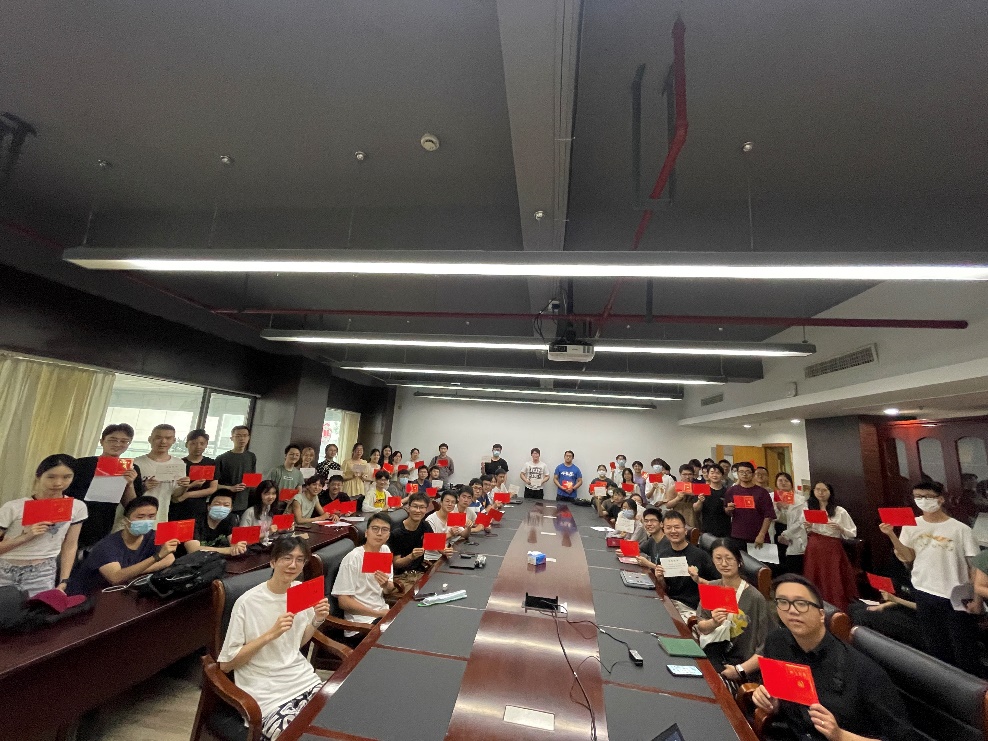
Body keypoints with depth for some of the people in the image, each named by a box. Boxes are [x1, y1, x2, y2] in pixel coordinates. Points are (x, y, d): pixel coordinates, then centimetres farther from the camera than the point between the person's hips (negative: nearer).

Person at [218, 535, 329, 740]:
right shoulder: (248, 602, -16)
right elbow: (225, 664, -11)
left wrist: (317, 620, -7)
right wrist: (271, 634, -22)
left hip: (303, 678, 5)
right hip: (266, 693, -4)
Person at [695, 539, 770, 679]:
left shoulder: (755, 598, -15)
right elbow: (700, 627, 4)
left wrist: (740, 670, -20)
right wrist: (714, 623, -17)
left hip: (741, 663, -4)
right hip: (712, 652, 4)